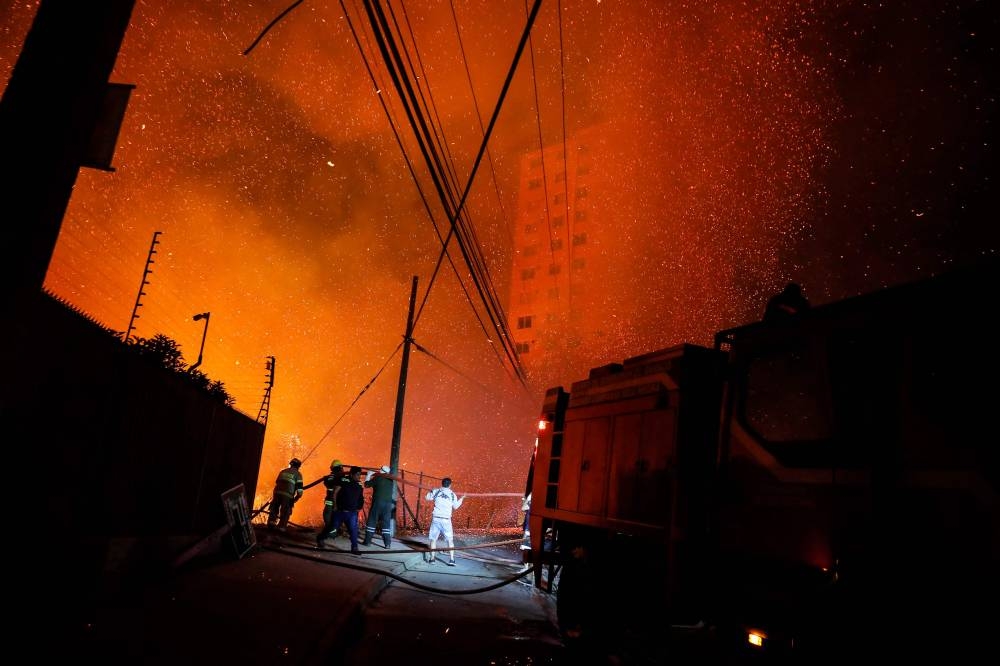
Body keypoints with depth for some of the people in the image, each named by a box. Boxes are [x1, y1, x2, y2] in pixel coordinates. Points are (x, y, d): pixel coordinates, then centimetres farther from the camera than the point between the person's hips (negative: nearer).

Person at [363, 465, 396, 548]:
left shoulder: (377, 478, -5)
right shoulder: (391, 480, 7)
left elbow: (366, 484, 3)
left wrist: (369, 475, 18)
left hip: (377, 503, -3)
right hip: (388, 503, 3)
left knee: (371, 522, 7)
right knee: (386, 523, 5)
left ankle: (368, 541, 9)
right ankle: (387, 543, 0)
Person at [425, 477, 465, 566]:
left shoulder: (436, 492, 2)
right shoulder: (452, 494, 1)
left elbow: (427, 498, 18)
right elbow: (455, 506, 13)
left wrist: (430, 492, 37)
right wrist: (462, 498, 26)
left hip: (436, 518, 1)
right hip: (446, 519, -1)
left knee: (433, 539, 13)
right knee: (450, 540, 5)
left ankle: (432, 558, 14)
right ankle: (451, 559, -2)